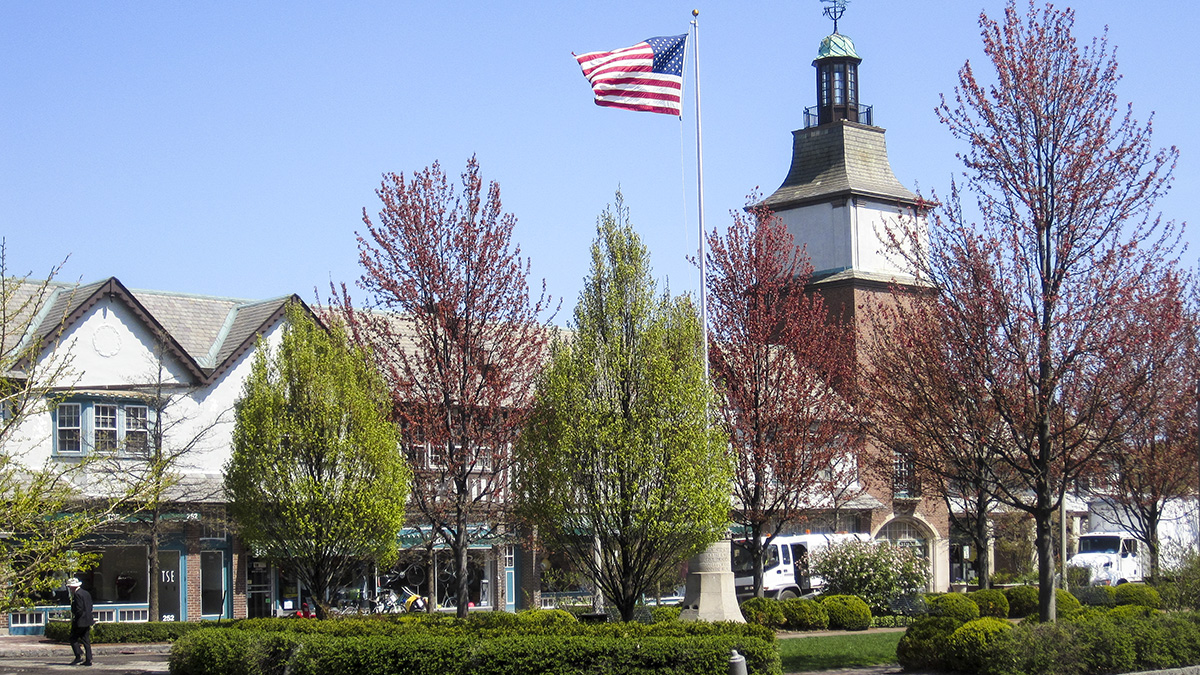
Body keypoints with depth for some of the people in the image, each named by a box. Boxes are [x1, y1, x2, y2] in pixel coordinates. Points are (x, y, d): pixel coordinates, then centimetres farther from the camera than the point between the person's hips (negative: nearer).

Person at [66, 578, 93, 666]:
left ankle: (79, 656, -10)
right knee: (86, 640, 9)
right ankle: (88, 660, 6)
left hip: (80, 622, -9)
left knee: (73, 639, 1)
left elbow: (79, 609, -20)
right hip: (87, 621, 9)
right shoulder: (87, 593, 14)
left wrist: (74, 619, -11)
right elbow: (90, 607, 16)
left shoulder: (77, 594, -14)